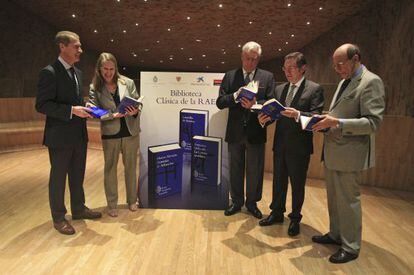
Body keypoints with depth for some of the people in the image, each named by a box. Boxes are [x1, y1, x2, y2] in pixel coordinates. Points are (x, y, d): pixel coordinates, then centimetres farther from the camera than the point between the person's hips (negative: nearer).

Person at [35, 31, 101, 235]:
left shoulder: (77, 73, 12)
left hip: (79, 135, 8)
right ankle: (59, 218, 22)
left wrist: (85, 108, 1)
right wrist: (72, 110, -24)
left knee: (78, 175, 18)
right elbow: (42, 105, -17)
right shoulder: (49, 72, -13)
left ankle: (78, 209, 35)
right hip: (60, 136, -7)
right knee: (58, 177, 7)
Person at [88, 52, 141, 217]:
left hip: (131, 132, 1)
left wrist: (135, 111, -19)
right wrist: (112, 115, -23)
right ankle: (112, 205, 24)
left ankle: (132, 200, 31)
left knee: (131, 167, 13)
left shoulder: (128, 82, 0)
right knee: (110, 169, 9)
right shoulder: (95, 87, -2)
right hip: (110, 134, -1)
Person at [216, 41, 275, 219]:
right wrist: (236, 96, -19)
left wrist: (255, 104, -22)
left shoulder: (267, 77, 3)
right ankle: (237, 202, 32)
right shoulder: (230, 76, 5)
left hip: (256, 132, -1)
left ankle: (252, 203, 30)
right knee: (235, 169, 14)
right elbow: (220, 103, -1)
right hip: (235, 132, 1)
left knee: (255, 170, 9)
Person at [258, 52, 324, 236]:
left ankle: (295, 218, 26)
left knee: (297, 184, 8)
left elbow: (317, 117, -16)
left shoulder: (314, 89, -6)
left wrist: (297, 114, -31)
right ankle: (277, 213, 34)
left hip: (299, 146, -5)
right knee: (278, 181, 16)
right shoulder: (279, 89, 10)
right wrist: (265, 118, -12)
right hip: (280, 144, 5)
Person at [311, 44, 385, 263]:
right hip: (332, 151, 8)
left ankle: (351, 247, 20)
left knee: (348, 200, 3)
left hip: (350, 153, -8)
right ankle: (335, 234, 35)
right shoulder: (345, 81, 15)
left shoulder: (371, 82, -12)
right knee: (333, 197, 18)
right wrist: (326, 121, 3)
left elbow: (373, 122, -19)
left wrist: (337, 122, -25)